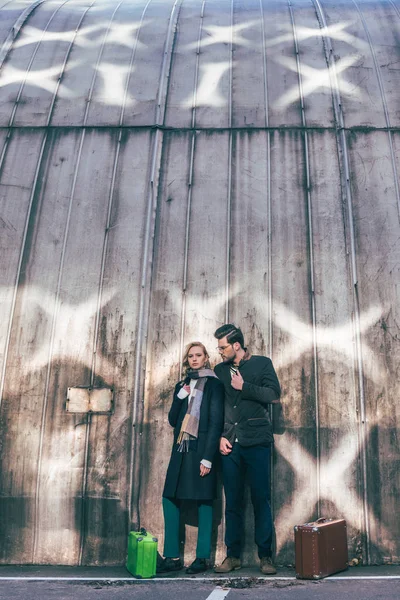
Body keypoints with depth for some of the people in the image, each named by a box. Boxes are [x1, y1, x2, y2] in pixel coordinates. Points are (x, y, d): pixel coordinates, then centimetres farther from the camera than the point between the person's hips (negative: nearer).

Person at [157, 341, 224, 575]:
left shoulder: (214, 384, 0)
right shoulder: (182, 386, 17)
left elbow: (216, 422, -6)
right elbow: (172, 420, 14)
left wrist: (208, 457, -13)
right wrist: (180, 397, -2)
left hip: (201, 450, -6)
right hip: (181, 450, 6)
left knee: (203, 501, 0)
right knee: (170, 499, 3)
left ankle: (202, 558, 8)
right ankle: (172, 557, 11)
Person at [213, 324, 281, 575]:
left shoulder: (262, 363, 5)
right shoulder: (220, 370, 14)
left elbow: (274, 395, -6)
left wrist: (244, 387, -8)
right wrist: (221, 436, 1)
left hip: (257, 441, -3)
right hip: (230, 443, 3)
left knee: (261, 499, -1)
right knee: (233, 501, 6)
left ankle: (265, 555, 9)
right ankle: (233, 555, 15)